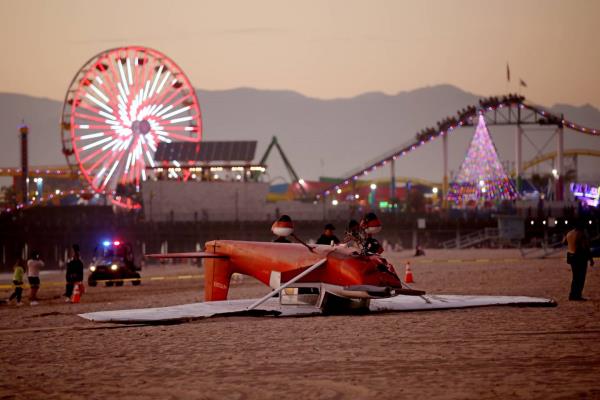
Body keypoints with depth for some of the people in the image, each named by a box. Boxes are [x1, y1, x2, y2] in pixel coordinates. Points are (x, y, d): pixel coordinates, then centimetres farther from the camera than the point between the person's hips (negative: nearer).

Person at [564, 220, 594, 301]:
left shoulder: (569, 233, 8)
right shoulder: (581, 234, -17)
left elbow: (564, 241, 27)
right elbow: (586, 248, -20)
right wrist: (591, 259, -15)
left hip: (571, 256, 8)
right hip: (580, 257, -8)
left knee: (576, 277, 18)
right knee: (580, 277, -2)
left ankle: (572, 295, 19)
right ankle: (577, 296, -4)